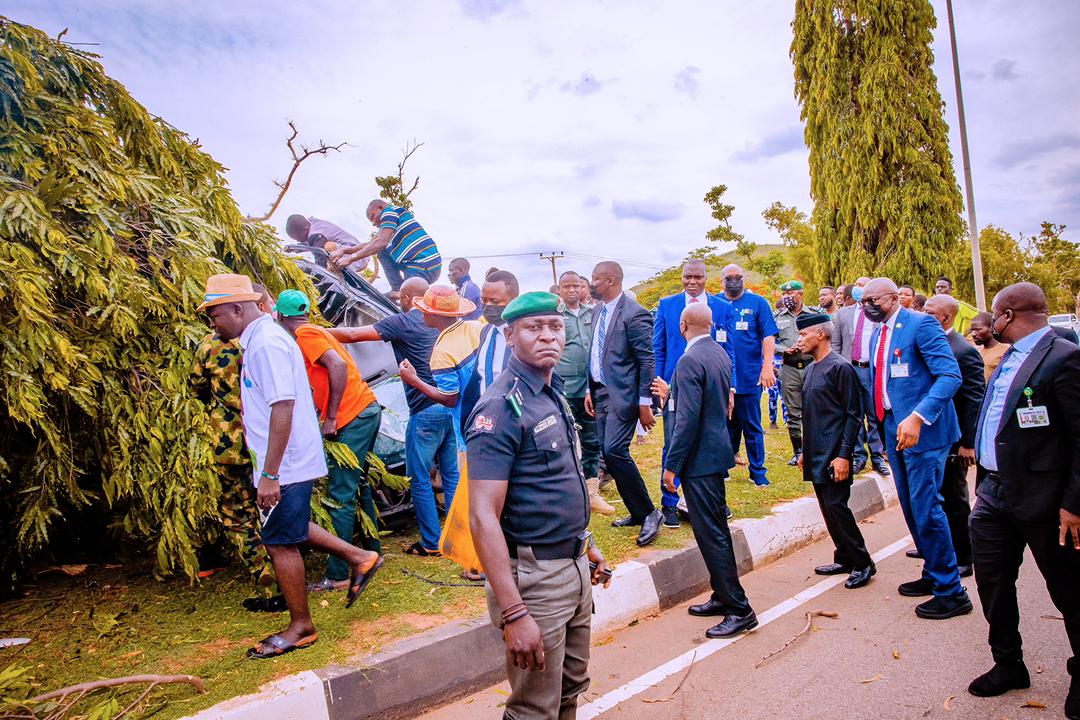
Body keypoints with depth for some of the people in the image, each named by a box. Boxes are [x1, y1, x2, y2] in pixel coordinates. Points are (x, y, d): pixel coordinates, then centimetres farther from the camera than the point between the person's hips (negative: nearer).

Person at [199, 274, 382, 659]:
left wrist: (269, 474, -25)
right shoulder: (260, 338, 13)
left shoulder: (266, 343, -19)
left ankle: (300, 627, 19)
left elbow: (283, 407, -26)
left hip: (284, 466, -10)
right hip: (290, 462, 10)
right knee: (290, 530, 21)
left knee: (280, 542, 3)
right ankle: (359, 558, 27)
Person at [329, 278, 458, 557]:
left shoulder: (402, 322, -7)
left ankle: (431, 543, 11)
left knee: (419, 479, 5)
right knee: (452, 475, 13)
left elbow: (353, 334, -9)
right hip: (451, 406, 7)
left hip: (426, 411, -7)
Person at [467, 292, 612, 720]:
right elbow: (483, 517, -24)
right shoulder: (501, 408, -19)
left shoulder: (554, 393, 8)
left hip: (573, 567, 8)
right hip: (535, 576, -8)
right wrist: (513, 615, -27)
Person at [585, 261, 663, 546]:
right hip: (601, 393, 9)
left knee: (614, 451, -17)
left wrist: (645, 403, -15)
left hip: (623, 394, -8)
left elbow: (647, 361, -14)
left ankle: (649, 512, -1)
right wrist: (590, 390, 13)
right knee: (609, 453, 9)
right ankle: (637, 513, 22)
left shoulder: (634, 314, -14)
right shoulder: (597, 310, 11)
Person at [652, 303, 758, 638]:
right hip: (717, 452, 10)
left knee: (711, 534, -2)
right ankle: (724, 596, 30)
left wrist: (671, 465, -16)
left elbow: (688, 419, -23)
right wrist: (671, 395, 26)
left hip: (699, 458, -10)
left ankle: (740, 610, 5)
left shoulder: (690, 360, -20)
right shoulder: (721, 354, 9)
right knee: (716, 529, 18)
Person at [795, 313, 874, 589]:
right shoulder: (810, 370, 13)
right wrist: (805, 452, 19)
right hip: (816, 455, 8)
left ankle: (863, 564, 6)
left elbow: (854, 415, -13)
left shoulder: (840, 367, -11)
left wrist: (844, 455, -18)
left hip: (834, 455, -8)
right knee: (828, 509, 12)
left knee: (836, 507, -7)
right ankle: (844, 559, 23)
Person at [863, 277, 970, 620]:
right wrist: (880, 427, 14)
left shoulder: (920, 323, -12)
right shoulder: (877, 334, 13)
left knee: (926, 508, -6)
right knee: (911, 509, 15)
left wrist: (918, 417, -31)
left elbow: (950, 375, -20)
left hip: (922, 431, -8)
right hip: (894, 430, 8)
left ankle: (951, 591, 7)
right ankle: (933, 575, 30)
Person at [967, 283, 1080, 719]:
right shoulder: (1010, 359, 10)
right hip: (995, 492, 8)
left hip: (1043, 499, -8)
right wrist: (988, 480, 17)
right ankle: (1008, 663, 32)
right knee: (991, 580, 14)